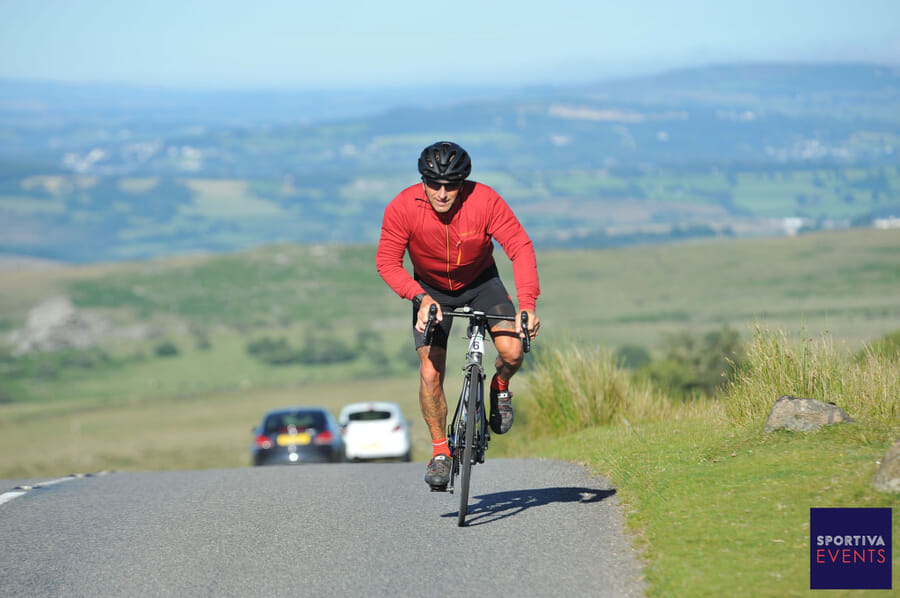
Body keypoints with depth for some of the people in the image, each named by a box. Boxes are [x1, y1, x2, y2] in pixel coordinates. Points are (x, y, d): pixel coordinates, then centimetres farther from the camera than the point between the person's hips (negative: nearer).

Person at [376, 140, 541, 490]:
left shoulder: (485, 201, -28)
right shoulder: (402, 208, -27)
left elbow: (520, 248, -26)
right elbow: (387, 262, -22)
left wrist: (527, 302, -38)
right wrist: (420, 298, -37)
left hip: (480, 282, 0)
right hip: (431, 290, 0)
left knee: (512, 350, -22)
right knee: (430, 373, -12)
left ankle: (500, 389, 13)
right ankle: (440, 449, 9)